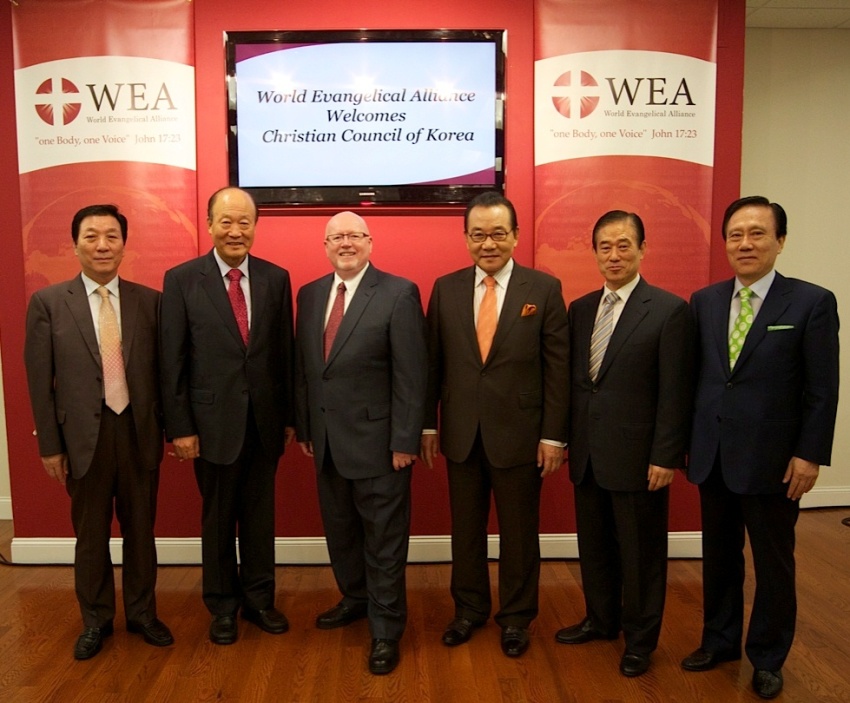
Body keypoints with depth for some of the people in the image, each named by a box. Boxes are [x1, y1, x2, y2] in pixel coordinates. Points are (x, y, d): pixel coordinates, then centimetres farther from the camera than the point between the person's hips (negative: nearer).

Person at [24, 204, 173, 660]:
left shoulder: (149, 301, 0)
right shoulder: (48, 302, -2)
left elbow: (162, 371, 3)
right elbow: (40, 380, -1)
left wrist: (171, 429, 3)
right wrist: (50, 444, -3)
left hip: (139, 433, 1)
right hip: (84, 436, -1)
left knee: (140, 530, 14)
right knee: (90, 535, 14)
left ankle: (142, 613, 33)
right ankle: (96, 620, 34)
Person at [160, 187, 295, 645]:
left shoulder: (276, 278, 2)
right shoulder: (182, 280, -4)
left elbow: (286, 353, 4)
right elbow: (173, 361, -5)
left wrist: (290, 417, 5)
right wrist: (179, 427, -8)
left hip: (264, 420, 2)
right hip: (213, 421, -2)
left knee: (260, 515, 14)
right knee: (218, 518, 12)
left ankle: (259, 599, 32)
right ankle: (223, 606, 31)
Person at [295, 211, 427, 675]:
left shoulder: (399, 293, -9)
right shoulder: (309, 295, 9)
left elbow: (411, 375, -12)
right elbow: (303, 368, 11)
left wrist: (404, 441, -14)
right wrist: (303, 428, 10)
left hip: (377, 440, -5)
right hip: (326, 440, 6)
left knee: (383, 540, 6)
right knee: (339, 530, 19)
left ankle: (385, 631, 21)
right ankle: (355, 598, 42)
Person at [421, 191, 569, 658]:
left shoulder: (544, 289, -5)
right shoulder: (445, 289, 2)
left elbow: (557, 368, -5)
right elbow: (433, 362, 5)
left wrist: (553, 435, -7)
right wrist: (428, 425, 4)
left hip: (519, 434, -2)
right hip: (460, 432, 2)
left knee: (519, 531, 12)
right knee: (465, 528, 16)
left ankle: (516, 616, 32)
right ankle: (469, 608, 36)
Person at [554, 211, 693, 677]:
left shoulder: (669, 310, -9)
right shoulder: (580, 309, 8)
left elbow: (675, 392, -11)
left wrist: (666, 457, -14)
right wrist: (565, 438, 9)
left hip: (636, 455, -5)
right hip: (587, 454, 5)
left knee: (640, 552, 10)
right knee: (594, 546, 18)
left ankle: (640, 639, 30)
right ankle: (601, 620, 39)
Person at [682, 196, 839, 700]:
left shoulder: (812, 303, -7)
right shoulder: (704, 301, 5)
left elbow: (823, 389, -7)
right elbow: (693, 376, 6)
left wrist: (810, 455, -10)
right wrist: (685, 440, 5)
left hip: (771, 459, -3)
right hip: (712, 456, 4)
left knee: (774, 564, 11)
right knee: (719, 556, 17)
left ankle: (768, 658, 31)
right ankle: (720, 641, 35)